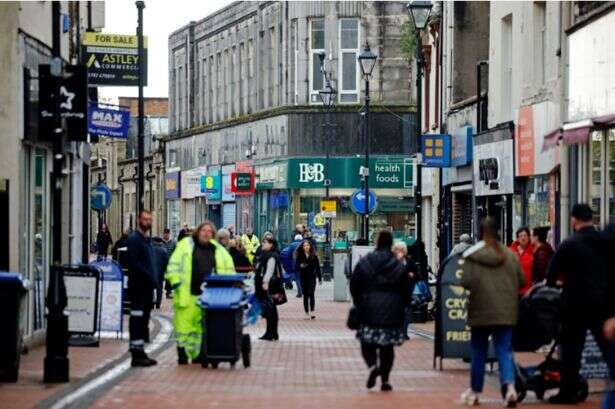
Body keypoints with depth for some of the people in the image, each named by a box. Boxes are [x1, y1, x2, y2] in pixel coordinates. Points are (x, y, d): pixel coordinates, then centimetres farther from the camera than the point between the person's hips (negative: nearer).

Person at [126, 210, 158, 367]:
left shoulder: (147, 239, 18)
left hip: (147, 286, 9)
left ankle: (140, 352, 18)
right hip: (138, 285, -9)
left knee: (143, 320, 12)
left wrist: (153, 280, 10)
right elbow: (133, 263, -19)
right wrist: (150, 278, -19)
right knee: (137, 319, -7)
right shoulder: (134, 239, -10)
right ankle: (137, 355, -7)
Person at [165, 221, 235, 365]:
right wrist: (175, 281, -10)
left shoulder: (218, 250, 15)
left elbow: (228, 267, 20)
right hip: (187, 294, -4)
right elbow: (174, 263, -1)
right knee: (185, 323, -4)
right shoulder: (186, 244, 4)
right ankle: (183, 354, 3)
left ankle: (197, 354, 14)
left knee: (202, 326, 7)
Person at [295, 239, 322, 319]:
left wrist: (320, 278, 8)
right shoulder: (299, 256, 2)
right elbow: (296, 267, 1)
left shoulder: (314, 256, 2)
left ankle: (312, 312, -16)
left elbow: (317, 267, 7)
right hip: (303, 277, 1)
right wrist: (300, 266, -21)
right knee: (305, 295, 6)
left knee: (311, 294, -14)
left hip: (312, 277, -1)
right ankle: (307, 313, 13)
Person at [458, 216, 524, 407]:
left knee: (478, 352, 12)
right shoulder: (511, 255, 2)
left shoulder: (472, 255, -9)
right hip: (506, 312, 2)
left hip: (481, 312, -2)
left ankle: (475, 391, 23)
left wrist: (463, 267, 5)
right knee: (504, 351, 1)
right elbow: (521, 280, 8)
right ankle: (509, 385, -22)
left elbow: (467, 282, -14)